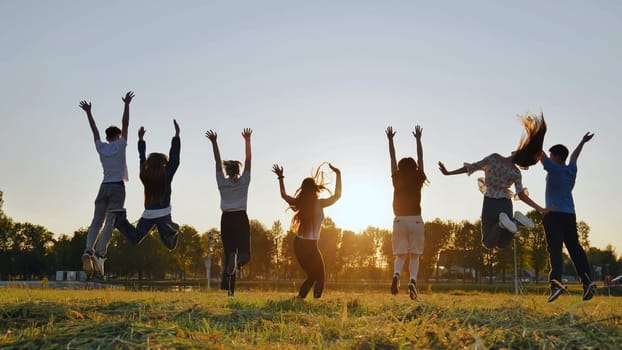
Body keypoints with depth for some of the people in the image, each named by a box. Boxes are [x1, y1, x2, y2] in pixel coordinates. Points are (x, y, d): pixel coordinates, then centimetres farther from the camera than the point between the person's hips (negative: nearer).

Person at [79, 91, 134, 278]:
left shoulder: (101, 147, 10)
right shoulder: (120, 145, 1)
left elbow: (94, 129, 21)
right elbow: (125, 123, 0)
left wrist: (88, 112, 30)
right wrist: (126, 104, 3)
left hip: (104, 187, 4)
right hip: (117, 188, -4)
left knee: (97, 221, -3)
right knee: (110, 222, -12)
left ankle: (88, 250, -23)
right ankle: (100, 254, -26)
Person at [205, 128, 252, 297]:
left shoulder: (222, 183, 4)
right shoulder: (243, 181, 1)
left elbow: (217, 162, 5)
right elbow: (248, 160, 0)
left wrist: (214, 142, 4)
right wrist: (247, 140, 2)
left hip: (226, 220, 2)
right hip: (241, 218, -2)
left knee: (228, 252, 4)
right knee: (245, 254, -2)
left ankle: (230, 289, -8)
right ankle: (236, 261, -40)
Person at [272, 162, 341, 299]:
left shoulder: (299, 203, 1)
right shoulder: (319, 203, -12)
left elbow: (284, 195, 19)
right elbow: (337, 195, -1)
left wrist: (280, 177, 28)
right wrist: (338, 174, 2)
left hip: (298, 244, 6)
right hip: (311, 246, -6)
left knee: (311, 276, 20)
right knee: (320, 278, 5)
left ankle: (299, 298, 9)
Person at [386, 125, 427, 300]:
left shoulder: (397, 180, 4)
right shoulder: (418, 180, 2)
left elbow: (392, 159, 12)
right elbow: (420, 159, 12)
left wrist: (390, 140, 19)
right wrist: (418, 139, 20)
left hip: (399, 220, 1)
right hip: (415, 220, -1)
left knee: (400, 255, 5)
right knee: (414, 256, 4)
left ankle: (396, 274, -25)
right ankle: (413, 280, -20)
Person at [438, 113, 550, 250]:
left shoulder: (493, 158, -10)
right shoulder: (516, 173, -5)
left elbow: (471, 168, -11)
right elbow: (521, 194, -14)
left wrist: (448, 172, -6)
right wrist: (540, 209, -8)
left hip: (490, 203, -1)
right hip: (506, 205, 1)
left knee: (489, 243, 9)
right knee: (502, 244, 13)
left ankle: (502, 223, -25)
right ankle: (516, 219, -18)